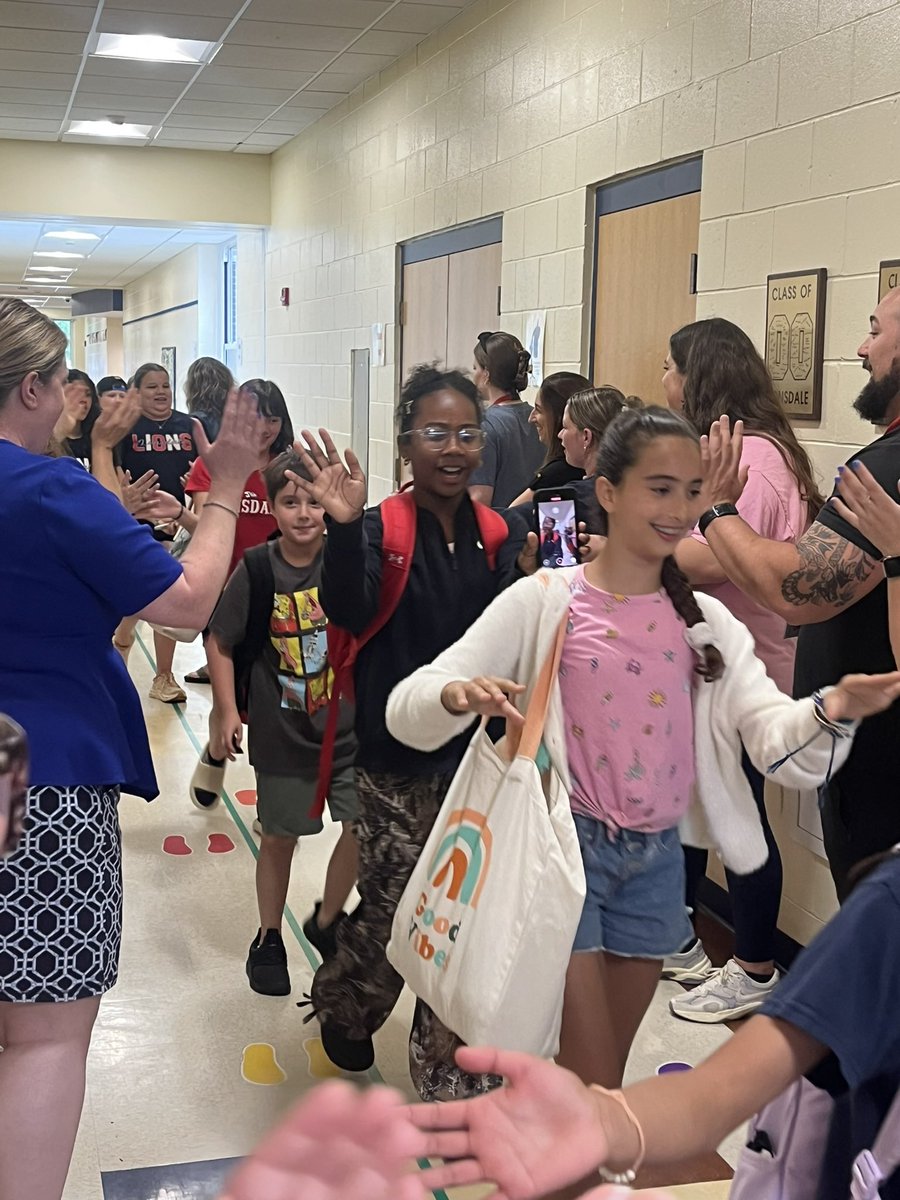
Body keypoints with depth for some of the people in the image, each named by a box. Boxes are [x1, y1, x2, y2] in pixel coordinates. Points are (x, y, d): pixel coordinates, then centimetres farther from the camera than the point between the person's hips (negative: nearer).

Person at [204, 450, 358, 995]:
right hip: (282, 732, -1)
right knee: (279, 837, 13)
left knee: (365, 827, -1)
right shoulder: (257, 568, -10)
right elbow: (221, 642, -2)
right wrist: (227, 711, -7)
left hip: (351, 725, 1)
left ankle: (327, 921, 26)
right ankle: (269, 940, 34)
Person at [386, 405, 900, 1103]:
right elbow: (407, 708, -14)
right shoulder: (543, 603, -9)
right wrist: (459, 695, -38)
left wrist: (830, 712, -31)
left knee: (608, 1076, 18)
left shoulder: (705, 621, 3)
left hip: (659, 859, 5)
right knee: (589, 1081, -1)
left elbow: (778, 739, -8)